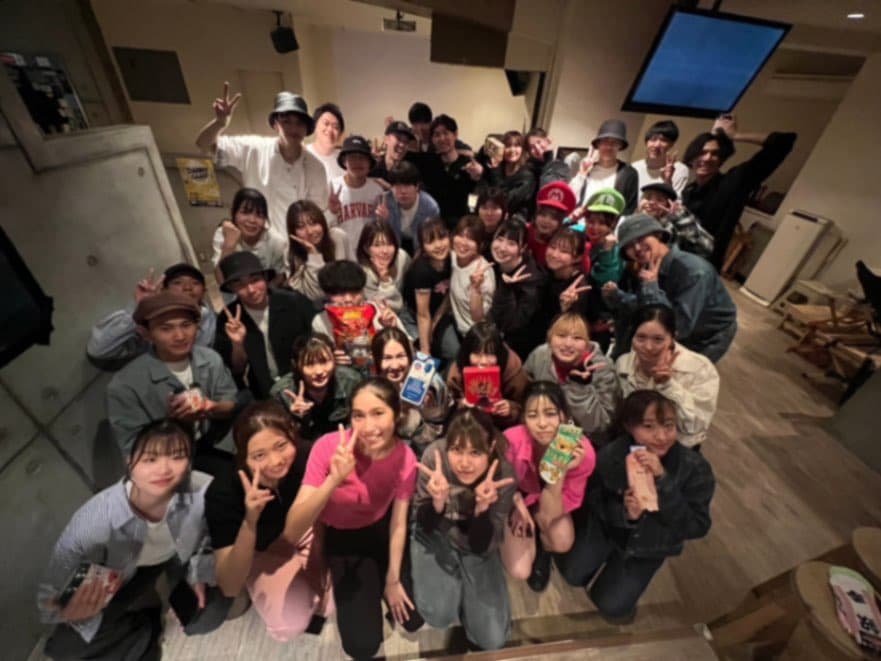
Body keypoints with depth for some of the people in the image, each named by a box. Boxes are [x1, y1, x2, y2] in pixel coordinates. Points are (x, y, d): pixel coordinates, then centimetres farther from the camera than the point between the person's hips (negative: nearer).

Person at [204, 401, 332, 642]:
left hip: (306, 535, 1)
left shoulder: (307, 459, -35)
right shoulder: (224, 491, -35)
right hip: (261, 551, 0)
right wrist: (250, 522, -46)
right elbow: (229, 587, -31)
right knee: (290, 626, -14)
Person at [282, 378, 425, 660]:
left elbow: (398, 523, -12)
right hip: (342, 538, -1)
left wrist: (393, 579, -3)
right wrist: (333, 480, -49)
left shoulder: (405, 456, -26)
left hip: (381, 530, 2)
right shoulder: (329, 447, -34)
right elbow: (292, 531, -34)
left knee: (413, 618, 4)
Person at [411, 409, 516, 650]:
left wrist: (482, 508, -40)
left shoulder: (504, 474, -29)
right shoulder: (434, 455, -31)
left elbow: (483, 547, -20)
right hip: (436, 537, 0)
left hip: (476, 545, 1)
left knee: (493, 639, 1)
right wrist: (437, 501, -40)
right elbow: (425, 527, -17)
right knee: (440, 616, -14)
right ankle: (453, 582, 17)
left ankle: (463, 583, 27)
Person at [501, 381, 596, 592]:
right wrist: (518, 503, -23)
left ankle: (543, 549, 11)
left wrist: (561, 472, -42)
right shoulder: (511, 441, -36)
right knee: (520, 571, -11)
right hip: (515, 497, -1)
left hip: (550, 502, 1)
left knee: (562, 542, -27)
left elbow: (549, 514, -29)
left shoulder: (583, 452, -32)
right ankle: (532, 539, 23)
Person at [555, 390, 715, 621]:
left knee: (611, 605, 0)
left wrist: (663, 480, -40)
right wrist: (623, 513, -37)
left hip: (652, 543, 0)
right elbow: (593, 503, -15)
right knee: (574, 574, -3)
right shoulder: (609, 456, -27)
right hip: (606, 525, 0)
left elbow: (698, 527, -27)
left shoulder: (695, 468, -26)